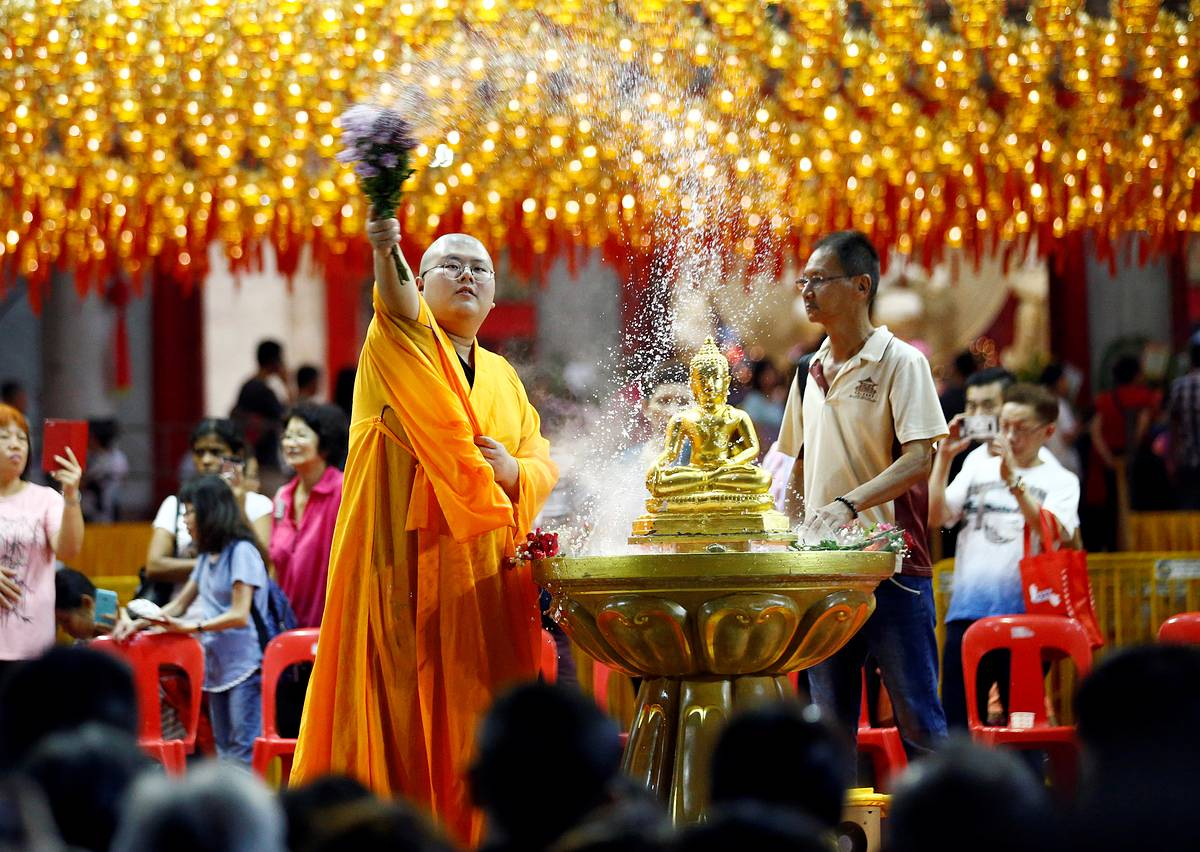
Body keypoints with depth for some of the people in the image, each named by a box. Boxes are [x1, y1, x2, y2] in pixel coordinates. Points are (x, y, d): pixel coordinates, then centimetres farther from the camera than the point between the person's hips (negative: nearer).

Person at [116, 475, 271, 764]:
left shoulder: (242, 552, -10)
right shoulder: (206, 558, 17)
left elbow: (240, 615, -16)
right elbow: (179, 605, 22)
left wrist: (191, 626, -25)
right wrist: (138, 623, 8)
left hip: (244, 667, -9)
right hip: (216, 667, 9)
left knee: (243, 756, -12)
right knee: (224, 754, 9)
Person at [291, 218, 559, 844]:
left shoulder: (503, 376, 19)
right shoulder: (401, 343, 1)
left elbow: (544, 466, 15)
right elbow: (398, 308, -23)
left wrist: (514, 470, -9)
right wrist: (386, 255, -45)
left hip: (482, 576, 5)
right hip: (404, 564, -5)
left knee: (470, 718, 3)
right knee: (401, 709, -8)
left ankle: (469, 833, 7)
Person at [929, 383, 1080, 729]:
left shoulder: (1061, 481, 6)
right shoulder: (977, 471, 14)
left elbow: (1054, 533, -13)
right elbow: (935, 516, 4)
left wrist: (1013, 480, -19)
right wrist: (944, 456, -1)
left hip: (1025, 614, -3)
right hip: (967, 612, 3)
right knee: (956, 724, 2)